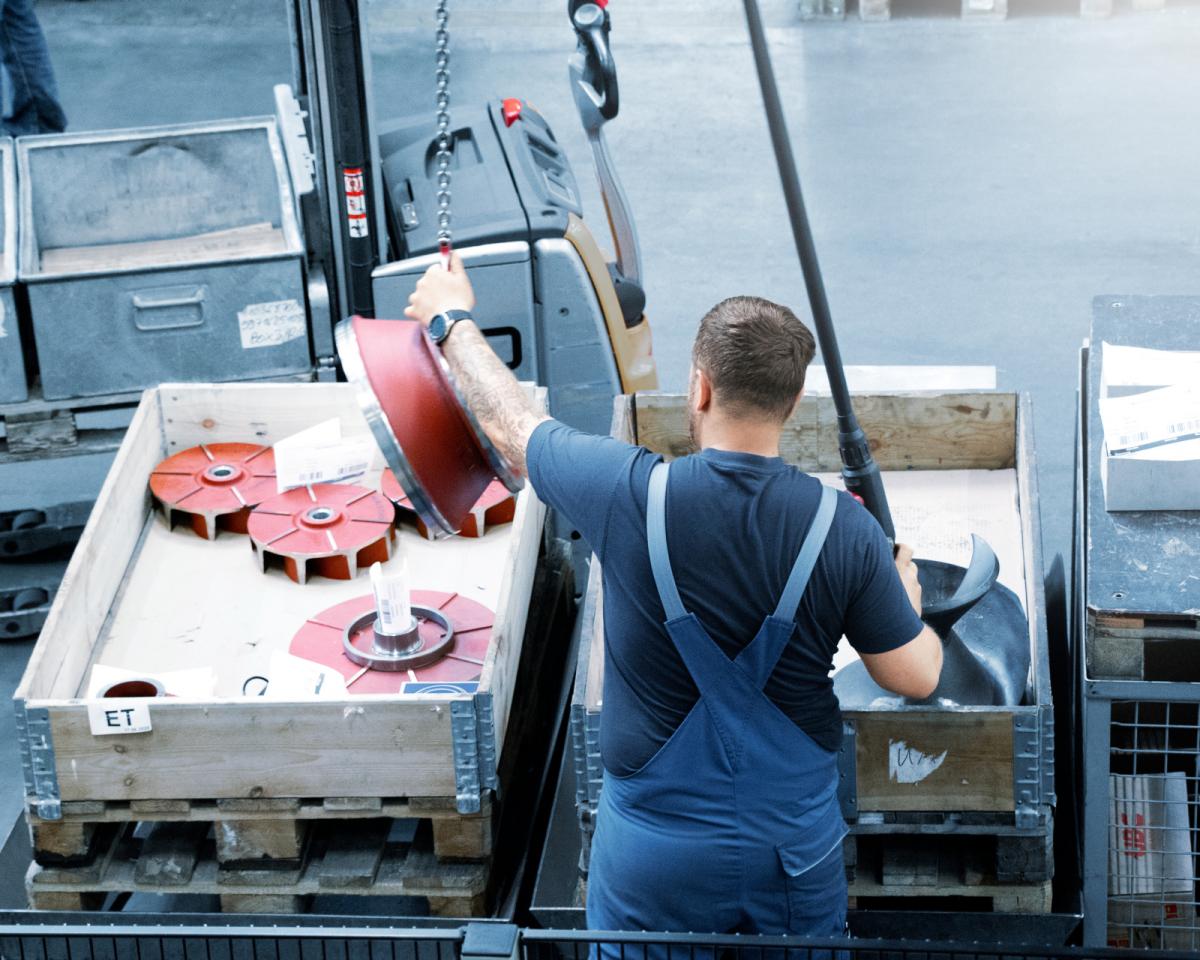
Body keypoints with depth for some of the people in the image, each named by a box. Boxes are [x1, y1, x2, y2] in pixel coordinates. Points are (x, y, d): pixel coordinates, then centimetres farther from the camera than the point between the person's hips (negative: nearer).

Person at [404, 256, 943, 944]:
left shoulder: (629, 495, -18)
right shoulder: (845, 528, -16)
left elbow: (512, 423, 0)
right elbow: (915, 677, -6)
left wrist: (452, 320, 18)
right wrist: (908, 598, 17)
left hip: (650, 855, -1)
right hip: (796, 850, 1)